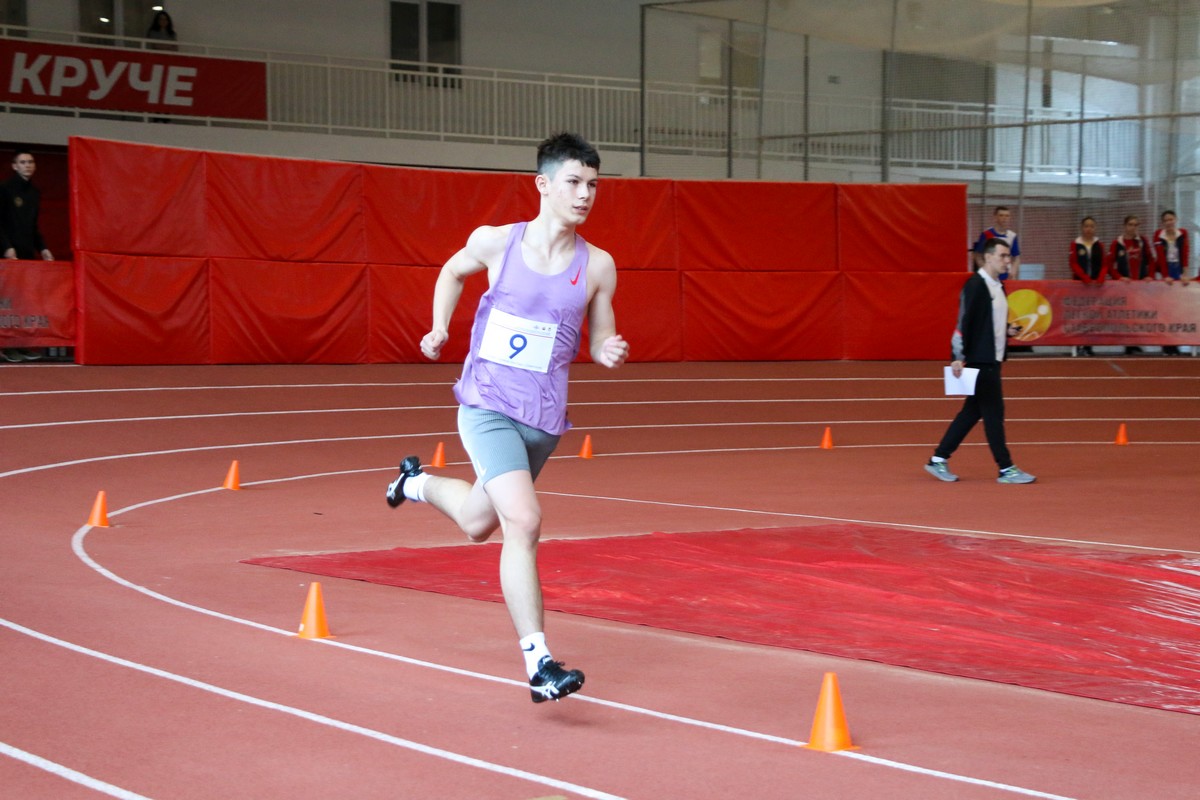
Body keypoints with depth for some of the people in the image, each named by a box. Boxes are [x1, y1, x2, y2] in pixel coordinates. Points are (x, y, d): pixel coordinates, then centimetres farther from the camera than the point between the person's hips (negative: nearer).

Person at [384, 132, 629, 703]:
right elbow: (453, 272, 16)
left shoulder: (597, 266, -2)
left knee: (479, 523, 21)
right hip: (488, 406, -4)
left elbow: (601, 341, 9)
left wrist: (611, 353, -14)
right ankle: (539, 664, -13)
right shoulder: (495, 243, -6)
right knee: (524, 522, -21)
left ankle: (419, 482, 54)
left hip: (544, 420, 4)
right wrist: (440, 328, 5)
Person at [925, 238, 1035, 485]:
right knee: (993, 412, -5)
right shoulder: (975, 285, -13)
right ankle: (1006, 469, 0)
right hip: (980, 360, -9)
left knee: (972, 411, 11)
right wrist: (958, 357, -21)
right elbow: (964, 322, -17)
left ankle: (938, 460, 16)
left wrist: (1008, 330, 8)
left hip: (992, 360, 9)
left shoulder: (998, 287, 15)